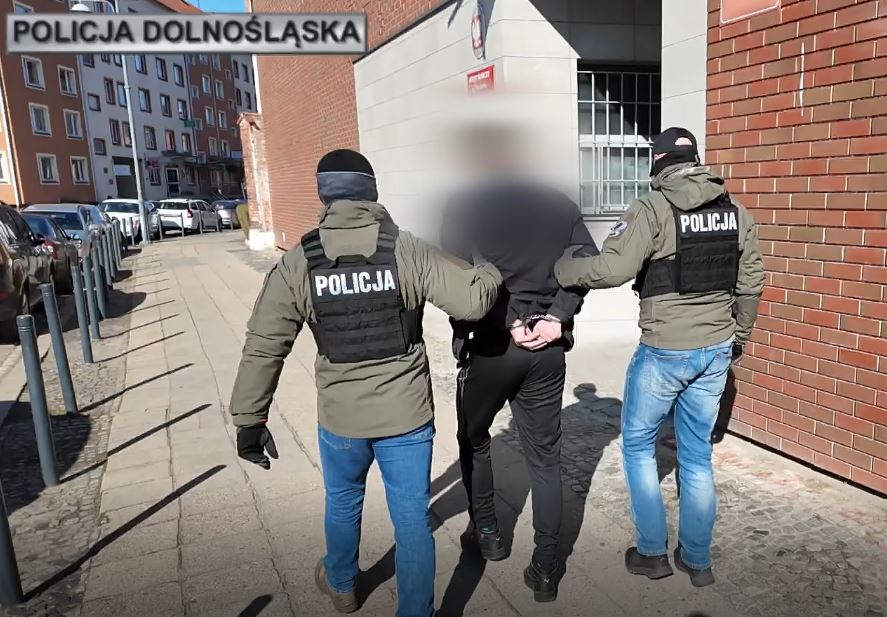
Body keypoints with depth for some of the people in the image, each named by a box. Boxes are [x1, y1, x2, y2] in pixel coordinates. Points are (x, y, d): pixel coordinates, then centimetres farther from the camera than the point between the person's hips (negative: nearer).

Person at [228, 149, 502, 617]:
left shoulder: (297, 265, -9)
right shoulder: (409, 251, -11)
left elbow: (262, 349, -9)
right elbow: (472, 301, -12)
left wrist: (249, 422, 0)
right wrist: (490, 272, 10)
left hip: (341, 417, 2)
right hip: (407, 414, -1)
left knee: (342, 502, 27)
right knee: (412, 518, 12)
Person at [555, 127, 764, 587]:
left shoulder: (653, 209, -14)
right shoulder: (735, 211, 5)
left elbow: (612, 269, -27)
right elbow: (751, 283, 11)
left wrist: (557, 268, -13)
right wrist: (739, 335, 24)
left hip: (664, 352, -6)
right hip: (716, 351, 6)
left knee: (637, 445, 14)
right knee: (697, 454, 17)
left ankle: (653, 553, 21)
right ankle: (698, 560, 28)